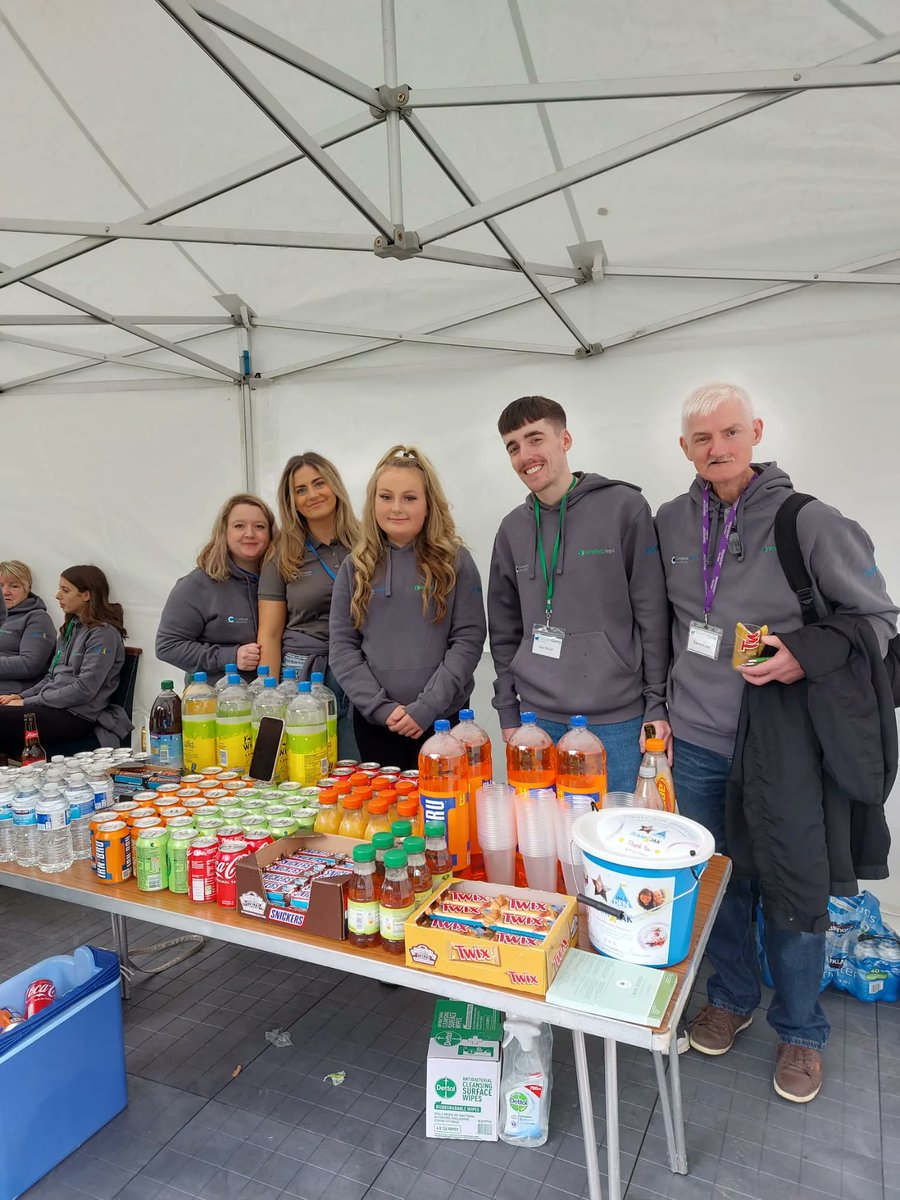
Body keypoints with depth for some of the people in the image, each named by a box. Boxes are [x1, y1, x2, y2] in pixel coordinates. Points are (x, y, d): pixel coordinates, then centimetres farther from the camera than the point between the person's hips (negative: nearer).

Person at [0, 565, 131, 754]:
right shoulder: (71, 628, 19)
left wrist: (27, 703, -12)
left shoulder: (104, 634, -9)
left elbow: (84, 690, -16)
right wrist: (21, 696, 5)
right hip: (53, 707, 8)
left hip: (78, 716, -8)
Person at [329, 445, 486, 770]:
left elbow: (468, 640, -6)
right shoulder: (355, 566, 4)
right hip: (374, 722, 2)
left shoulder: (455, 561, -1)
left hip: (444, 719, -1)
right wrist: (380, 706, -9)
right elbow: (342, 647, 2)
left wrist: (426, 708, -14)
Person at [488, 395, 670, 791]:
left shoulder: (625, 508, -4)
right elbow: (505, 632, 12)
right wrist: (508, 712, 8)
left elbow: (653, 616, -5)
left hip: (618, 722, -3)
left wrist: (657, 705, -6)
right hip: (539, 720, 4)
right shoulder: (513, 528, 7)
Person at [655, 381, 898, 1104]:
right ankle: (733, 998, 42)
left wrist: (806, 658, -20)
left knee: (792, 894, 11)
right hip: (696, 744, 3)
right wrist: (659, 710, 10)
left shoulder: (810, 521, -10)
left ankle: (801, 1031, 35)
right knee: (717, 882, 18)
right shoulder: (671, 523, 1)